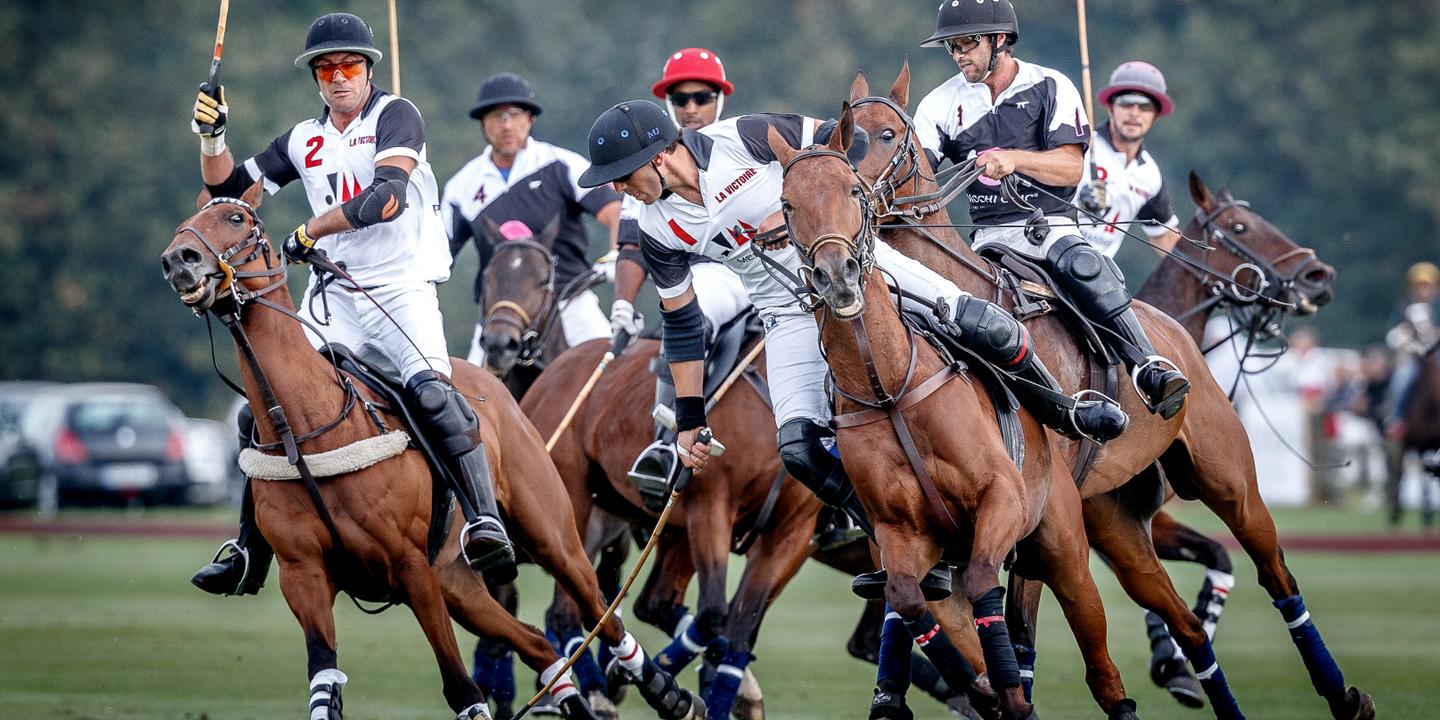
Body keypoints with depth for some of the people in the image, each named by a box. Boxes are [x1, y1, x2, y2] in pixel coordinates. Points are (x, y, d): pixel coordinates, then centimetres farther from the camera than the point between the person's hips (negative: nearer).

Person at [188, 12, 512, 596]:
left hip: (402, 290, -6)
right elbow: (228, 187, 20)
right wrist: (211, 135, 1)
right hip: (334, 298, 6)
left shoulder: (394, 116, -3)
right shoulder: (304, 140, 14)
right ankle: (249, 553, 7)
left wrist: (308, 232, -17)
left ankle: (484, 521, -36)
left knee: (431, 392, -31)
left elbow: (387, 196, -19)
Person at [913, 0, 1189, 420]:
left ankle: (1147, 368, -39)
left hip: (1051, 227, -3)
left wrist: (1014, 159, -25)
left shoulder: (1050, 88, 3)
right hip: (989, 237, 3)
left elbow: (1071, 166, -7)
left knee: (1085, 267, -33)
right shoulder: (942, 104, 10)